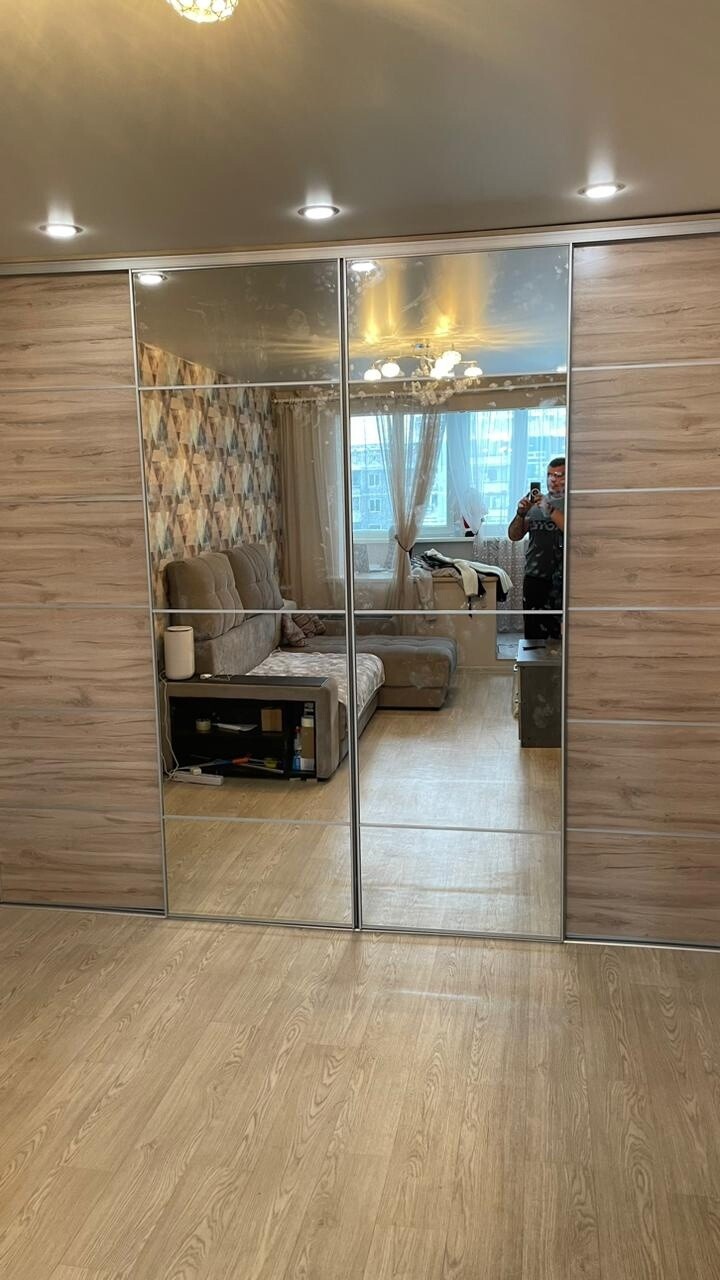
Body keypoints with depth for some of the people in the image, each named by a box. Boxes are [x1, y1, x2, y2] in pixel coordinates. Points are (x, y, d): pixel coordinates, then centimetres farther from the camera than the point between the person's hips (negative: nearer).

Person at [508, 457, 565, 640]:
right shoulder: (536, 502, 15)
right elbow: (514, 536, 12)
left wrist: (550, 511, -19)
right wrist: (521, 513, -5)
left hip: (562, 579, -4)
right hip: (534, 577, 5)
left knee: (561, 637, -12)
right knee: (533, 635, 5)